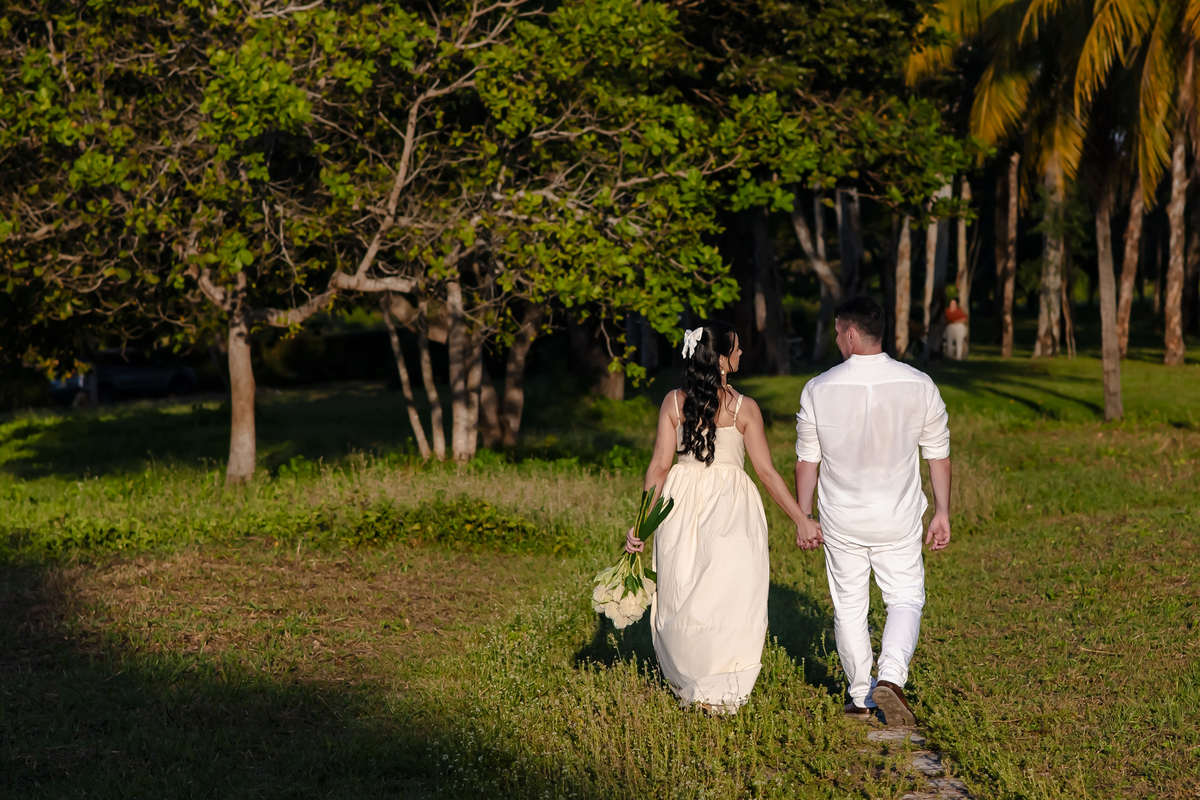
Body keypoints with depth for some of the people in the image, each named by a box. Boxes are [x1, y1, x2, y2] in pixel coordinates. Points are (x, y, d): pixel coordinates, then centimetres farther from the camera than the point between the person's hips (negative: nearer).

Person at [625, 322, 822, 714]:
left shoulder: (673, 402, -2)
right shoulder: (744, 408, -7)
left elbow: (659, 465, -3)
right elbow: (767, 472, -6)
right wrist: (802, 520, 1)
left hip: (682, 504, 3)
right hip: (730, 505, -3)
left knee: (682, 596, 13)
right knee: (731, 594, 4)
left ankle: (686, 687, 25)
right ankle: (720, 692, 6)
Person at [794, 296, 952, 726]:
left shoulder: (818, 389, -8)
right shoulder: (919, 385, -6)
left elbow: (806, 460, -2)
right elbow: (939, 454, -1)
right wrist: (942, 513, 8)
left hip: (841, 519, 0)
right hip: (899, 518, 0)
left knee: (848, 606, 14)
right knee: (905, 599, 11)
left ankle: (860, 697, 22)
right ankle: (891, 677, -13)